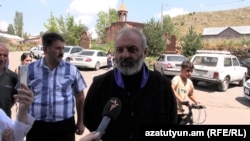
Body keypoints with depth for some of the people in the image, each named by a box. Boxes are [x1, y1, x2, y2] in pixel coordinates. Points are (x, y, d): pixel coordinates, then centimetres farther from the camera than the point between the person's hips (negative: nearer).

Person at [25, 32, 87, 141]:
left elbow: (79, 96, 7)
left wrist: (80, 122, 8)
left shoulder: (72, 70, -1)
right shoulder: (30, 69, 0)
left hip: (65, 125, 0)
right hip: (36, 126, 1)